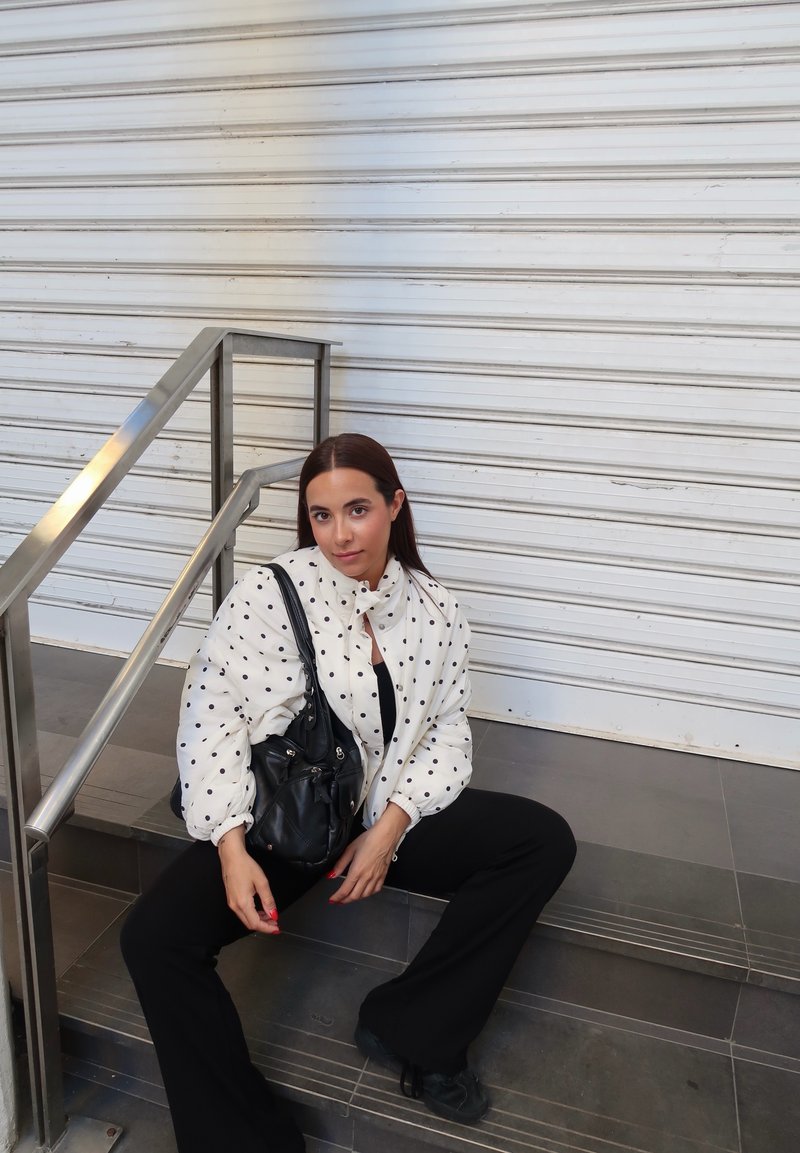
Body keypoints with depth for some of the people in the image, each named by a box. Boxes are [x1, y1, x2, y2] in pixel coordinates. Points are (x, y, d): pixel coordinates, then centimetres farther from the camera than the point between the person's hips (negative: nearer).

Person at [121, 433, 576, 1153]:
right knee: (155, 938, -25)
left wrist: (390, 827, -13)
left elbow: (447, 734, 0)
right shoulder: (268, 595, -12)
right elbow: (211, 718, -13)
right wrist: (232, 848, -21)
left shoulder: (436, 612, -1)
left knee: (546, 841, -12)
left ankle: (409, 1030, -1)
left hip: (389, 817, 3)